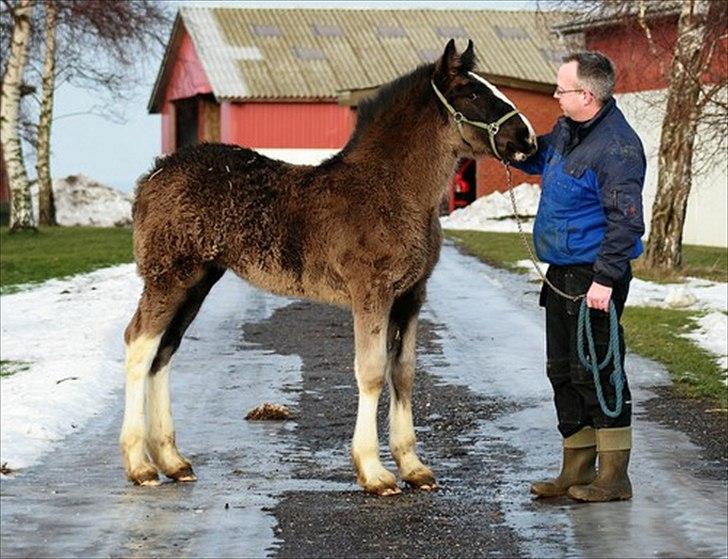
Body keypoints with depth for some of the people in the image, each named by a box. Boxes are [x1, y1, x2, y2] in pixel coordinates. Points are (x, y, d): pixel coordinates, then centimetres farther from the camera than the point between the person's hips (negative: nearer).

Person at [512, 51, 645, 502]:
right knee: (563, 372, 14)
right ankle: (577, 471, 23)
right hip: (562, 274, 10)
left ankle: (614, 478, 2)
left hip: (594, 280, -10)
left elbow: (626, 221, -22)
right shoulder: (568, 131, 9)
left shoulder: (617, 148, -20)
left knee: (595, 374, -6)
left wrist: (605, 279, -25)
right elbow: (537, 158, 30)